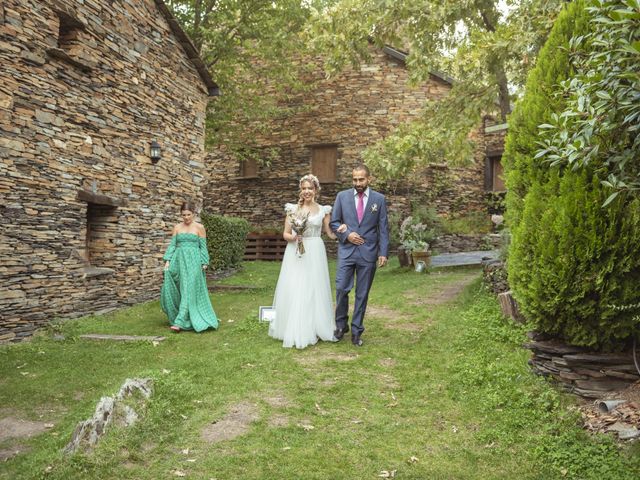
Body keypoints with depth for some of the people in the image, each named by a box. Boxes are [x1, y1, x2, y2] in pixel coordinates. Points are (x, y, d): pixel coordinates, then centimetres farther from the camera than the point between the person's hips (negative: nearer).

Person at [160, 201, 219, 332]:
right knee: (172, 289, 2)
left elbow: (203, 247, 1)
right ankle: (175, 315, 21)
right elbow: (172, 245, 8)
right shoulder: (177, 227, 10)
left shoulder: (199, 227, 1)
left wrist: (204, 264, -4)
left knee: (189, 290, -9)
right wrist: (168, 260, -3)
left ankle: (180, 321, -11)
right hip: (178, 260, 4)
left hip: (193, 261, -4)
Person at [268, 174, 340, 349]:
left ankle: (311, 330, 15)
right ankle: (294, 331, 11)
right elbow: (285, 233, 6)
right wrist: (293, 237, -14)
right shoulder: (292, 209, 6)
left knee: (313, 291, 3)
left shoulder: (323, 210, 5)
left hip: (314, 254, 0)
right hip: (295, 254, 0)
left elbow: (331, 234, 6)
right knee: (292, 291, 0)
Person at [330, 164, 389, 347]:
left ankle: (356, 331, 18)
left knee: (362, 294, 6)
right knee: (341, 289, -5)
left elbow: (383, 228, 2)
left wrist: (383, 253, -4)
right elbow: (334, 222, 7)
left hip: (368, 253, 0)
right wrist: (347, 235, -10)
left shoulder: (379, 199, 3)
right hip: (346, 251, 0)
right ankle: (341, 325, 17)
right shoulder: (342, 196, 4)